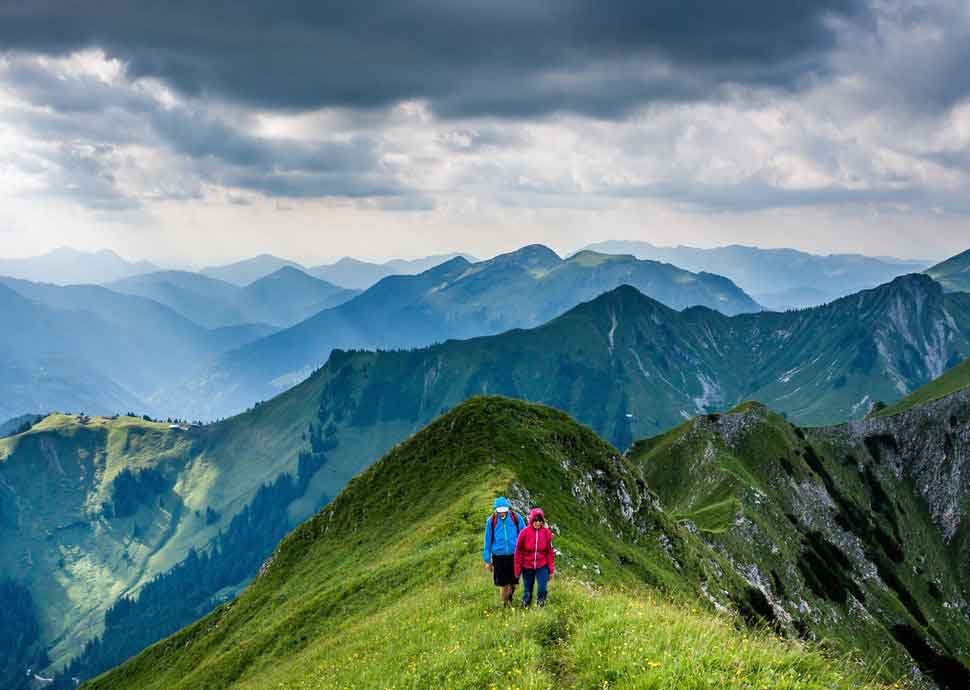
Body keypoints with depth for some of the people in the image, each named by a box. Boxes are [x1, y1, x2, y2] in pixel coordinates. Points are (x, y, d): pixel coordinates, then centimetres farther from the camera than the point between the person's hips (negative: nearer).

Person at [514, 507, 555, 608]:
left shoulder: (547, 532, -6)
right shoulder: (524, 532, -10)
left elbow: (550, 552, 1)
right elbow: (518, 552, -3)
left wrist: (551, 569, 1)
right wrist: (517, 569, -1)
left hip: (542, 566, 0)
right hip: (527, 567, 0)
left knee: (543, 588, -13)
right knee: (527, 590, 11)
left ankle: (540, 603, 14)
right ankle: (525, 607, 31)